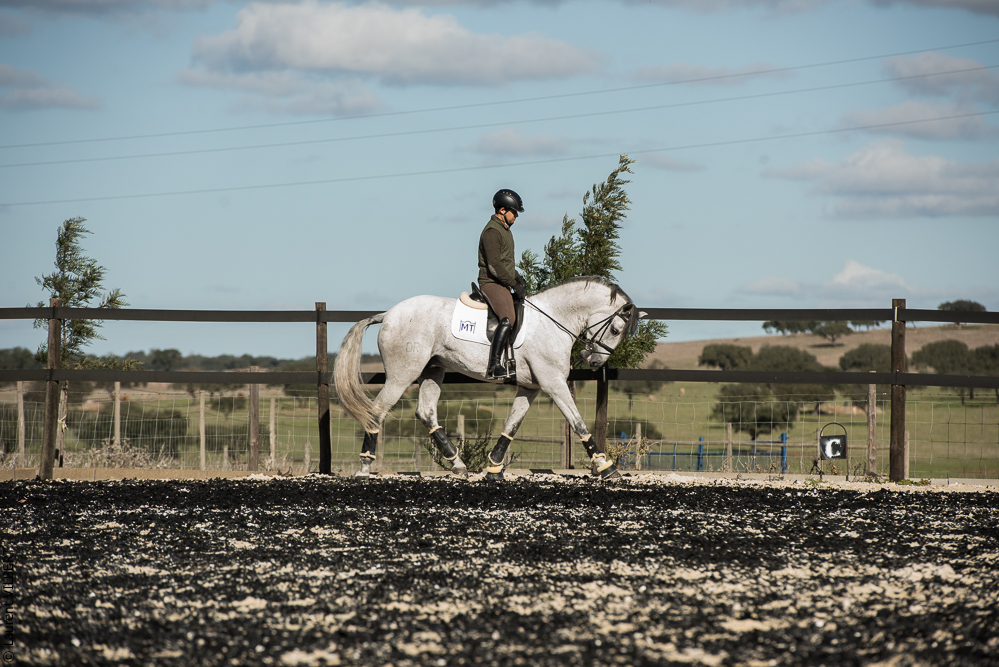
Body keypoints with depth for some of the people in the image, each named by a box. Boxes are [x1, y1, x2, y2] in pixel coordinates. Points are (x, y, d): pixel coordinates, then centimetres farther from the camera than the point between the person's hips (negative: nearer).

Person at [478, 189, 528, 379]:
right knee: (508, 319, -28)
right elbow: (494, 265, -20)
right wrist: (514, 284, -18)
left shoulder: (505, 230, 20)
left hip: (503, 284, 11)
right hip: (491, 283, -11)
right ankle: (494, 366, -35)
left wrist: (518, 278, 13)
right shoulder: (492, 231, -14)